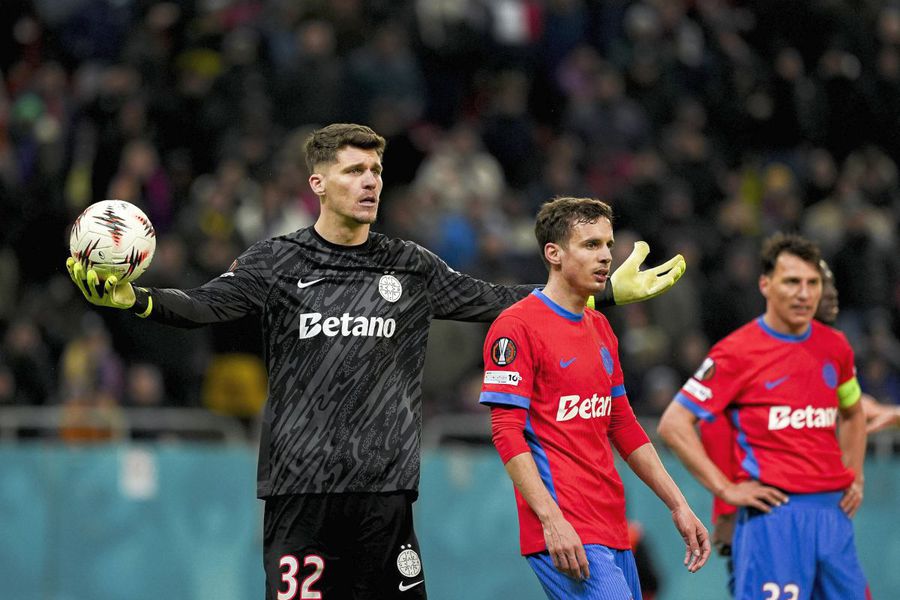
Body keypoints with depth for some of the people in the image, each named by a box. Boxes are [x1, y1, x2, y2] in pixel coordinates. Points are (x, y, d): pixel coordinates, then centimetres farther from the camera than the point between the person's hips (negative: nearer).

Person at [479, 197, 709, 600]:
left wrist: (678, 506, 20)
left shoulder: (600, 328, 19)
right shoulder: (517, 326, -7)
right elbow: (507, 433, -13)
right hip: (566, 534, -9)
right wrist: (552, 520, -21)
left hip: (612, 528, 9)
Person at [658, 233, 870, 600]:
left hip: (833, 511, 6)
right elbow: (673, 424, -7)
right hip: (773, 512, -6)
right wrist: (725, 489, -10)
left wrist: (854, 477, 18)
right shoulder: (738, 352, -6)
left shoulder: (835, 346, 12)